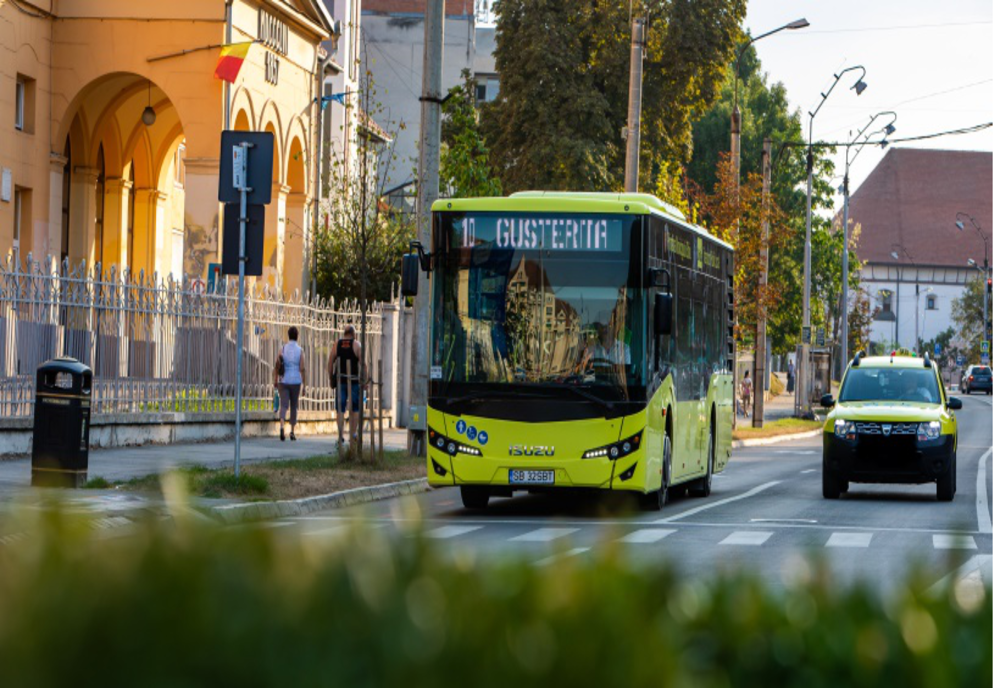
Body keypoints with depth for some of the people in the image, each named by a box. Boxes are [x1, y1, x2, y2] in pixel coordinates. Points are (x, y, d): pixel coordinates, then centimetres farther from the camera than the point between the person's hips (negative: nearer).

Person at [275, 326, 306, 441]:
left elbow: (277, 366, -3)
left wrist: (275, 380, 8)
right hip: (295, 381, -1)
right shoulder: (299, 350, -5)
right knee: (294, 406, 13)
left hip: (283, 381, 1)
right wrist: (304, 383, -2)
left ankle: (281, 426, -28)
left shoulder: (283, 349, -1)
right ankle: (292, 432, 15)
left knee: (284, 405, -2)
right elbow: (302, 368, -9)